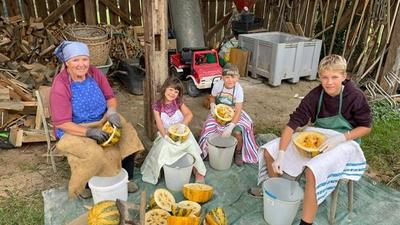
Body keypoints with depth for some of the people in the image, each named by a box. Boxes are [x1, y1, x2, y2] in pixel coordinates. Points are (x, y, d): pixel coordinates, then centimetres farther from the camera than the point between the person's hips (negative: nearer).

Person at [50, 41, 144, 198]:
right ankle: (81, 187, 0)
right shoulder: (60, 87, -19)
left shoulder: (95, 74, -5)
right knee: (93, 153, -31)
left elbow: (110, 97, 4)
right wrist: (89, 132, -31)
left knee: (128, 136, -15)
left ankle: (126, 178, 4)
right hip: (75, 130, -5)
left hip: (102, 121, 5)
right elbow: (62, 123, -19)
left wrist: (111, 112, -18)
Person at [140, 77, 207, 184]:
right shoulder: (157, 105, -6)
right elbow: (159, 123, -13)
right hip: (166, 134, -1)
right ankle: (155, 173, 1)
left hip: (182, 132, 1)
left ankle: (199, 171, -2)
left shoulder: (179, 102, -1)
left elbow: (189, 114, -13)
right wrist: (165, 135, -28)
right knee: (163, 147, -25)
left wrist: (182, 124, -32)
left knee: (191, 145, -21)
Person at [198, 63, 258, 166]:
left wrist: (230, 126, -38)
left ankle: (238, 152, 7)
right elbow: (212, 97, 4)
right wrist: (212, 105, -20)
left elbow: (238, 110, -27)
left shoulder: (238, 89, -24)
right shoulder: (218, 85, -17)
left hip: (233, 114, -2)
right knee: (210, 129, -21)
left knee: (237, 132, -27)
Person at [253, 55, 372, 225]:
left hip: (344, 142, -4)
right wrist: (281, 154, -24)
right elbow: (293, 123, -16)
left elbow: (366, 127, -6)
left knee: (313, 171, -35)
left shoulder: (355, 97, -17)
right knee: (269, 151, -7)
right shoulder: (315, 95, -11)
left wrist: (340, 138, -23)